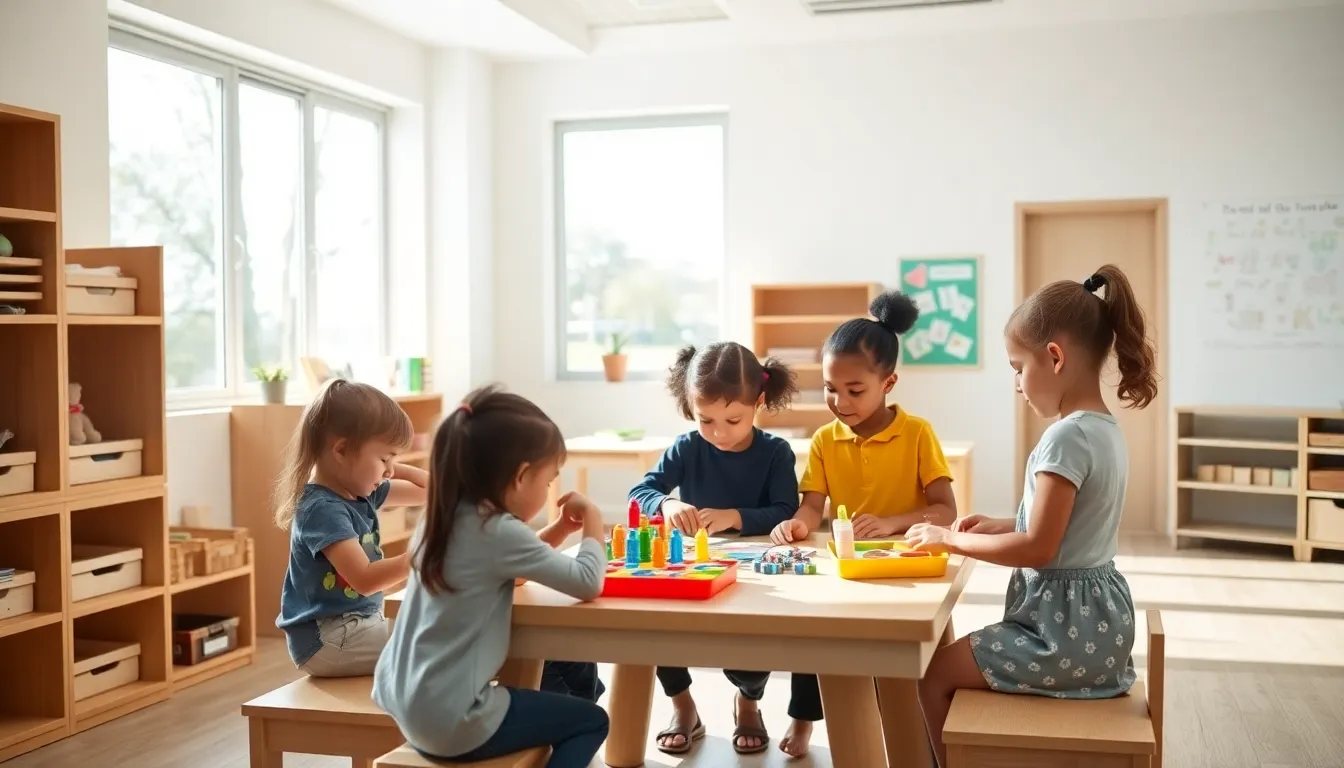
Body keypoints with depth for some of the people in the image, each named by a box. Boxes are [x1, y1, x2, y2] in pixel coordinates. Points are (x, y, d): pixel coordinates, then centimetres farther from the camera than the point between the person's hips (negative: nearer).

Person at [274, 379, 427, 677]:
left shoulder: (360, 491, 6)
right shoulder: (323, 508, -21)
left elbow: (426, 489, 13)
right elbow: (365, 579, -28)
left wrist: (388, 468, 2)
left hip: (358, 625, 9)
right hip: (328, 639, -9)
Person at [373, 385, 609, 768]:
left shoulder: (442, 518, 5)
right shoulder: (498, 531, -19)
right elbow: (588, 582, -14)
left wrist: (560, 530, 11)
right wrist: (592, 519, 1)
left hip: (408, 706, 9)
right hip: (450, 721, -8)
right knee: (591, 720, 10)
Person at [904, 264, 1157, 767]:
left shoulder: (1067, 436, -22)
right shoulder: (1105, 429, 8)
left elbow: (1039, 549, -23)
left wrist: (952, 540, -13)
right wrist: (997, 525, 10)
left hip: (1067, 627, -10)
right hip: (1093, 619, 10)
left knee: (934, 676, 1)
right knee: (961, 662, 23)